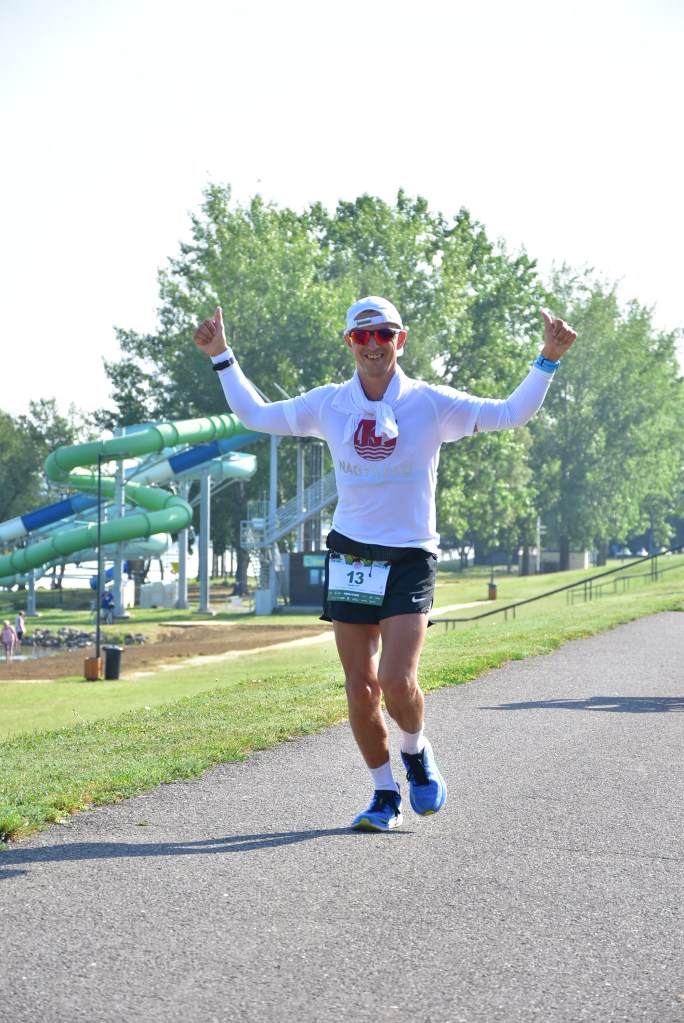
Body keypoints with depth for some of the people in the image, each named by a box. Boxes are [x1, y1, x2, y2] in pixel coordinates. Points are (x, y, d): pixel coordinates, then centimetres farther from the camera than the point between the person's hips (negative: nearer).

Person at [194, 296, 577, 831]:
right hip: (350, 557, 3)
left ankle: (417, 753, 17)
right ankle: (385, 796, 18)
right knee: (361, 687, 1)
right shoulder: (328, 404, 4)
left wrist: (548, 360, -11)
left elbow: (512, 413, -1)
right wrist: (222, 356, 11)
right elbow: (256, 415, 16)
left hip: (410, 560, -2)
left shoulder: (430, 403, -3)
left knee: (397, 682, -16)